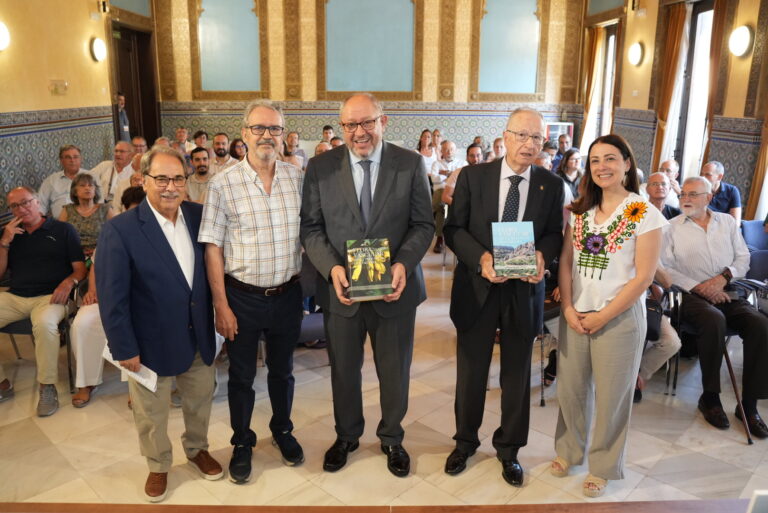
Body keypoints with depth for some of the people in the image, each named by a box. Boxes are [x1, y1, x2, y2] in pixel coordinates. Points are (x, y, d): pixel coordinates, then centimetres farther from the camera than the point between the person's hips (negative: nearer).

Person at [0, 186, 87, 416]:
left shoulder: (63, 230, 8)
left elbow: (80, 268, 4)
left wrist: (69, 282, -18)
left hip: (49, 296, -4)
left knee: (45, 324, -36)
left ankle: (48, 387, -22)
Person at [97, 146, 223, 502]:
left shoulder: (199, 215, -5)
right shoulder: (119, 230, -18)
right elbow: (112, 297, -16)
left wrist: (217, 313, 5)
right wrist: (124, 348, -14)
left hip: (199, 337, 4)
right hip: (151, 342, -4)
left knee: (200, 401, 23)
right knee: (151, 413, 17)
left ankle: (197, 450, 49)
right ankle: (158, 466, 43)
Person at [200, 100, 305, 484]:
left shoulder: (299, 178, -2)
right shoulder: (223, 184, -9)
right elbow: (213, 248, -8)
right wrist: (221, 305, -10)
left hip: (287, 294, 2)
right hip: (242, 297, -2)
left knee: (282, 369, 20)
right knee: (241, 374, 15)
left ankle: (282, 430, 44)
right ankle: (242, 442, 37)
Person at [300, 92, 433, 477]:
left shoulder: (411, 164, -3)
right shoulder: (320, 167, -2)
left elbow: (423, 224, -2)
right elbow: (311, 227, -2)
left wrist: (404, 264, -19)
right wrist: (332, 267, -18)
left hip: (395, 288, 0)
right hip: (341, 288, 1)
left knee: (394, 371, 16)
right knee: (343, 370, 18)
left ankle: (391, 438, 41)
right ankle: (346, 435, 43)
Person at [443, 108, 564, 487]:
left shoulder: (551, 185, 0)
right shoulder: (473, 176, -4)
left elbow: (554, 233, 5)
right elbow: (454, 228, -5)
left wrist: (542, 256, -18)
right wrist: (481, 258, -21)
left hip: (523, 290, 1)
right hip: (477, 287, -1)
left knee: (517, 374, 14)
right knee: (470, 372, 13)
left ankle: (509, 449, 35)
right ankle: (465, 442, 36)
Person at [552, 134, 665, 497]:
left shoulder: (645, 215, -8)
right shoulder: (579, 211, 5)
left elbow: (643, 276, -11)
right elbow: (565, 262, 5)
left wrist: (603, 317, -12)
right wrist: (567, 308, -7)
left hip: (620, 318, -4)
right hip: (575, 315, 4)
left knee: (611, 396, 9)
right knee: (570, 388, 13)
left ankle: (603, 466, 30)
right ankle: (569, 450, 36)